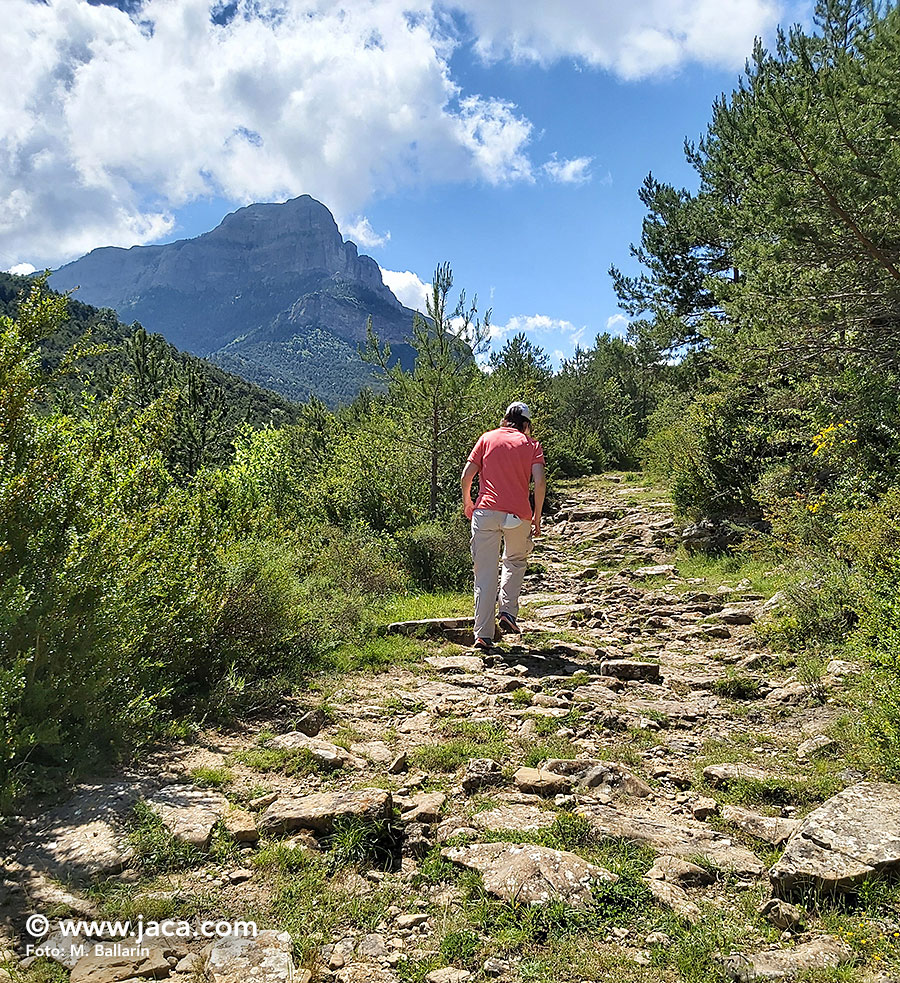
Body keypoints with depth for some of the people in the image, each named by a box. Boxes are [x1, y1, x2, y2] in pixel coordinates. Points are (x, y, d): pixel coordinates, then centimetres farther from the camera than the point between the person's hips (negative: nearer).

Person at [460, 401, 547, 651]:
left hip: (486, 511, 0)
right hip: (519, 515, 0)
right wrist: (537, 517, 7)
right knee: (516, 561, 26)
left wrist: (467, 502, 20)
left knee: (485, 573, 3)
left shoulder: (487, 438, 13)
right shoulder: (532, 445, 11)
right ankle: (508, 612, 12)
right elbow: (540, 482, -3)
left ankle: (483, 634, 2)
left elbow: (466, 475, 4)